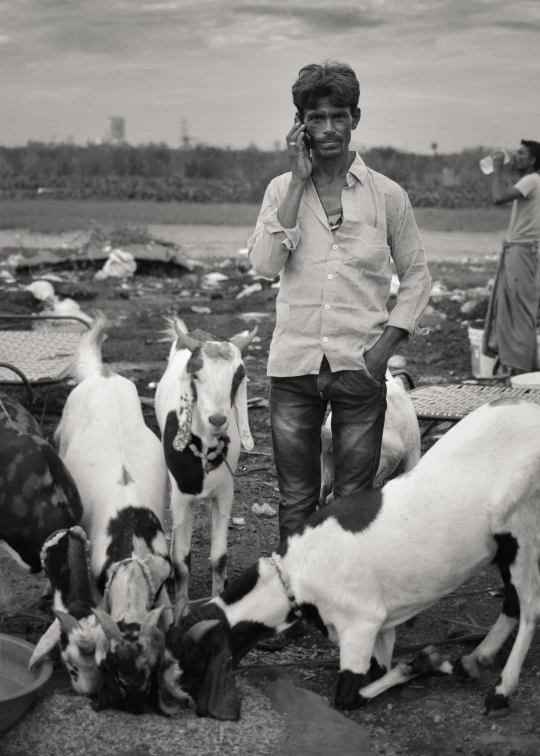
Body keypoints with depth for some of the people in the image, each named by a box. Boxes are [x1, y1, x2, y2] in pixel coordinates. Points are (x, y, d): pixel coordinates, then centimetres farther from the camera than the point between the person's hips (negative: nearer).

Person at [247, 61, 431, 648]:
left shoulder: (387, 195, 2)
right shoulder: (282, 190, 4)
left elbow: (416, 275, 9)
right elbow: (264, 264, -10)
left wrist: (388, 342, -4)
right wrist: (299, 180, -11)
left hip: (360, 364, -1)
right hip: (294, 362, 1)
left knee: (354, 499, 6)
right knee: (296, 497, 10)